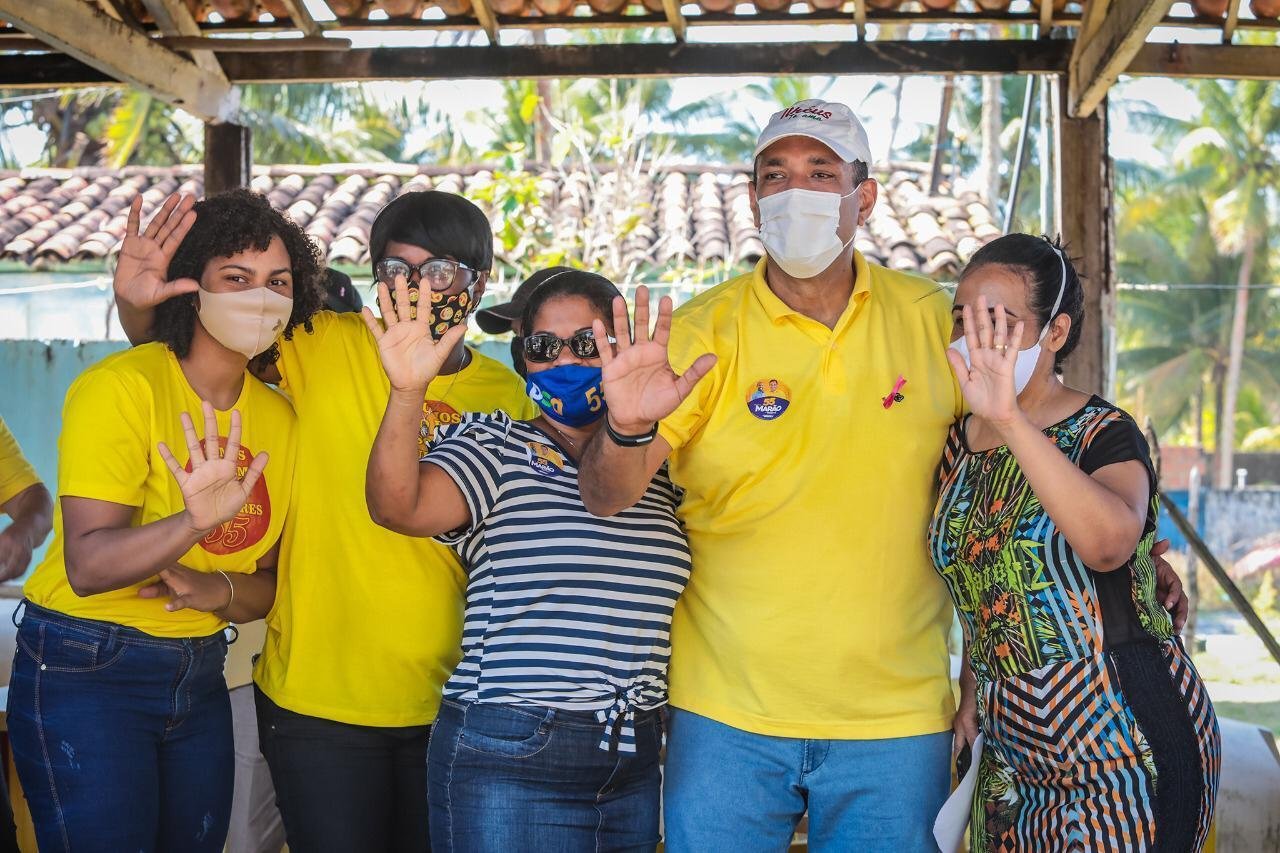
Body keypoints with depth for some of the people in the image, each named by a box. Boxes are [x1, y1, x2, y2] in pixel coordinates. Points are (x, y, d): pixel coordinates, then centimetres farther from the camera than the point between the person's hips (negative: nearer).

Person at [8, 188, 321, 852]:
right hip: (84, 674, -6)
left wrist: (217, 588, -12)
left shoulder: (277, 417, 4)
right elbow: (88, 565, -23)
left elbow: (268, 583, 10)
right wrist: (196, 523, -40)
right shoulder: (120, 385, -15)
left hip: (198, 678, 6)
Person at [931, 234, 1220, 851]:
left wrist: (1010, 418, -42)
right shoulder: (959, 443, 6)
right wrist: (972, 689, 13)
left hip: (1125, 746, -7)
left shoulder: (1102, 435, -13)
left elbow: (1108, 544, -37)